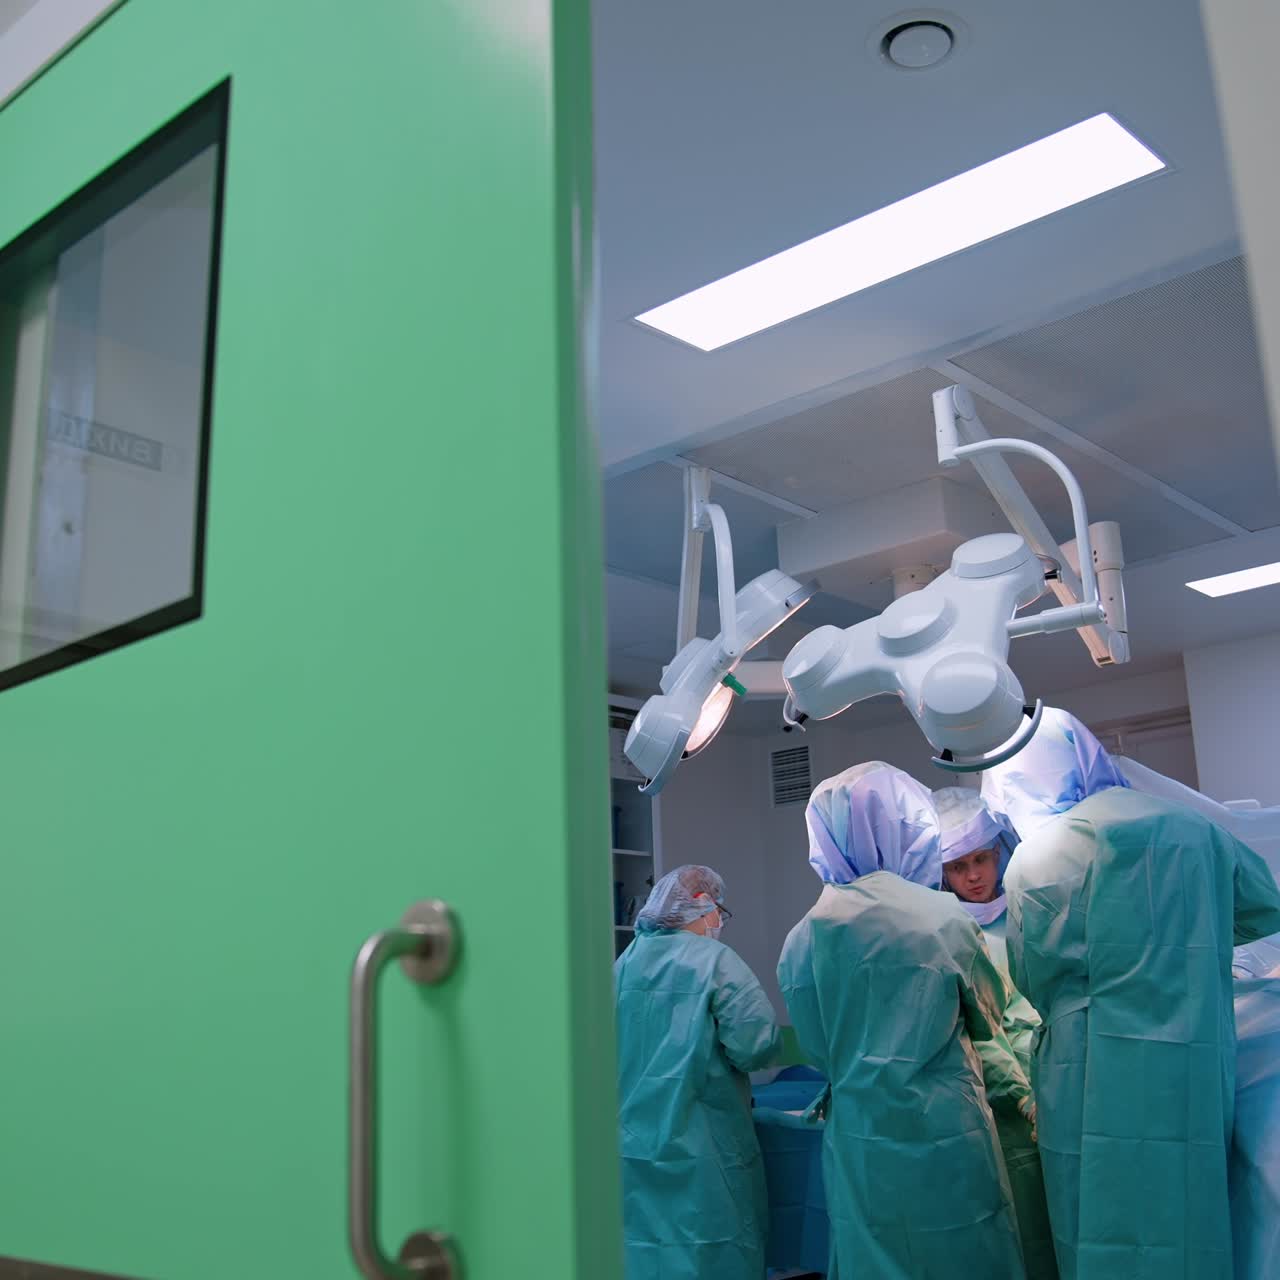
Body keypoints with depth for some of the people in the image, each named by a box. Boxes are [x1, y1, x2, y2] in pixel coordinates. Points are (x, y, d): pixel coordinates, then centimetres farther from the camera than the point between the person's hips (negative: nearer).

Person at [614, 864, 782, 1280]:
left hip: (629, 1152, 6)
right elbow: (757, 1046, -19)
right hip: (698, 1161, -5)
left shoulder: (624, 962, 3)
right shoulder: (715, 960, -12)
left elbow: (619, 1052, 7)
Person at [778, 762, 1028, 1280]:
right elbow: (988, 1021, 5)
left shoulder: (801, 939, -5)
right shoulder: (943, 917, -10)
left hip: (857, 1143, 2)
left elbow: (817, 1049, 5)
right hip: (944, 1136, -2)